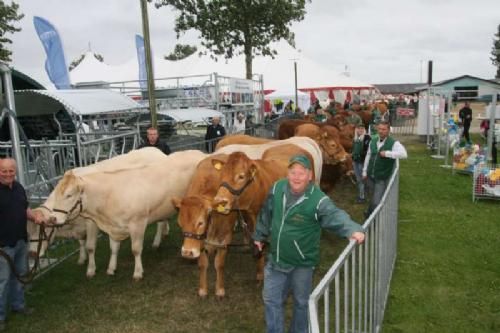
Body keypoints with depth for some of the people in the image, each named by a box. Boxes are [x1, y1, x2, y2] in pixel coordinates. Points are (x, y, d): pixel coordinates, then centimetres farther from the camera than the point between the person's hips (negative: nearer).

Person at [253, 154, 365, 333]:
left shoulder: (319, 200, -23)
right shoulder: (277, 189, -8)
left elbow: (337, 217, -35)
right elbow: (266, 215, 6)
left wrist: (353, 230, -55)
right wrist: (259, 235, 18)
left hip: (302, 264, -3)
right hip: (276, 260, 4)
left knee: (301, 302, 20)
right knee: (271, 299, 16)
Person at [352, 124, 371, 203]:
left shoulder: (367, 137, -11)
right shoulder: (355, 138, 11)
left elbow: (369, 150, -15)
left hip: (363, 161, -7)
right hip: (355, 161, 7)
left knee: (361, 179, -3)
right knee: (358, 179, 14)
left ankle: (362, 197, 5)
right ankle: (359, 195, 25)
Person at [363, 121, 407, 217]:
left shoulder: (394, 143, -13)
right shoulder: (373, 141, 4)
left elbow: (404, 154, -29)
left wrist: (387, 153, -29)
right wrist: (364, 171, 15)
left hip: (382, 178, -4)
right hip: (370, 176, 4)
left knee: (376, 202, -4)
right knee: (373, 198, 21)